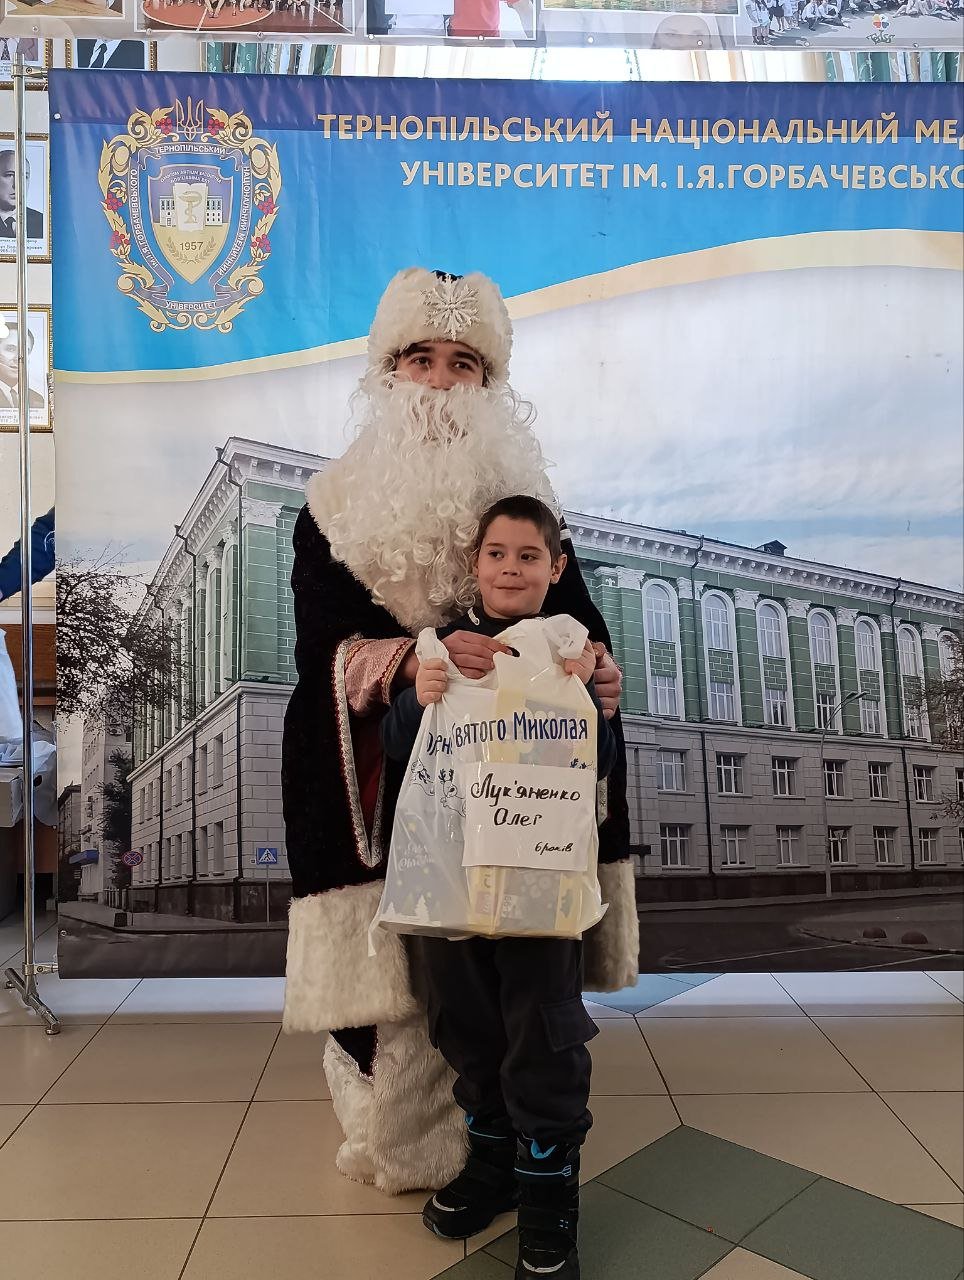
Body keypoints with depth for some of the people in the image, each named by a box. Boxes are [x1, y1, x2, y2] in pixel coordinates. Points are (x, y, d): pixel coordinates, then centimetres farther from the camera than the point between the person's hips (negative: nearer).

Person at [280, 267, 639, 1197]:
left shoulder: (522, 495, 8)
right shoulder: (336, 506, 3)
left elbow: (572, 615, 2)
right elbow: (322, 647, -6)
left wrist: (598, 667, -21)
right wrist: (412, 659, -25)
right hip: (384, 791, -1)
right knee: (389, 972, 3)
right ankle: (395, 1142, 27)